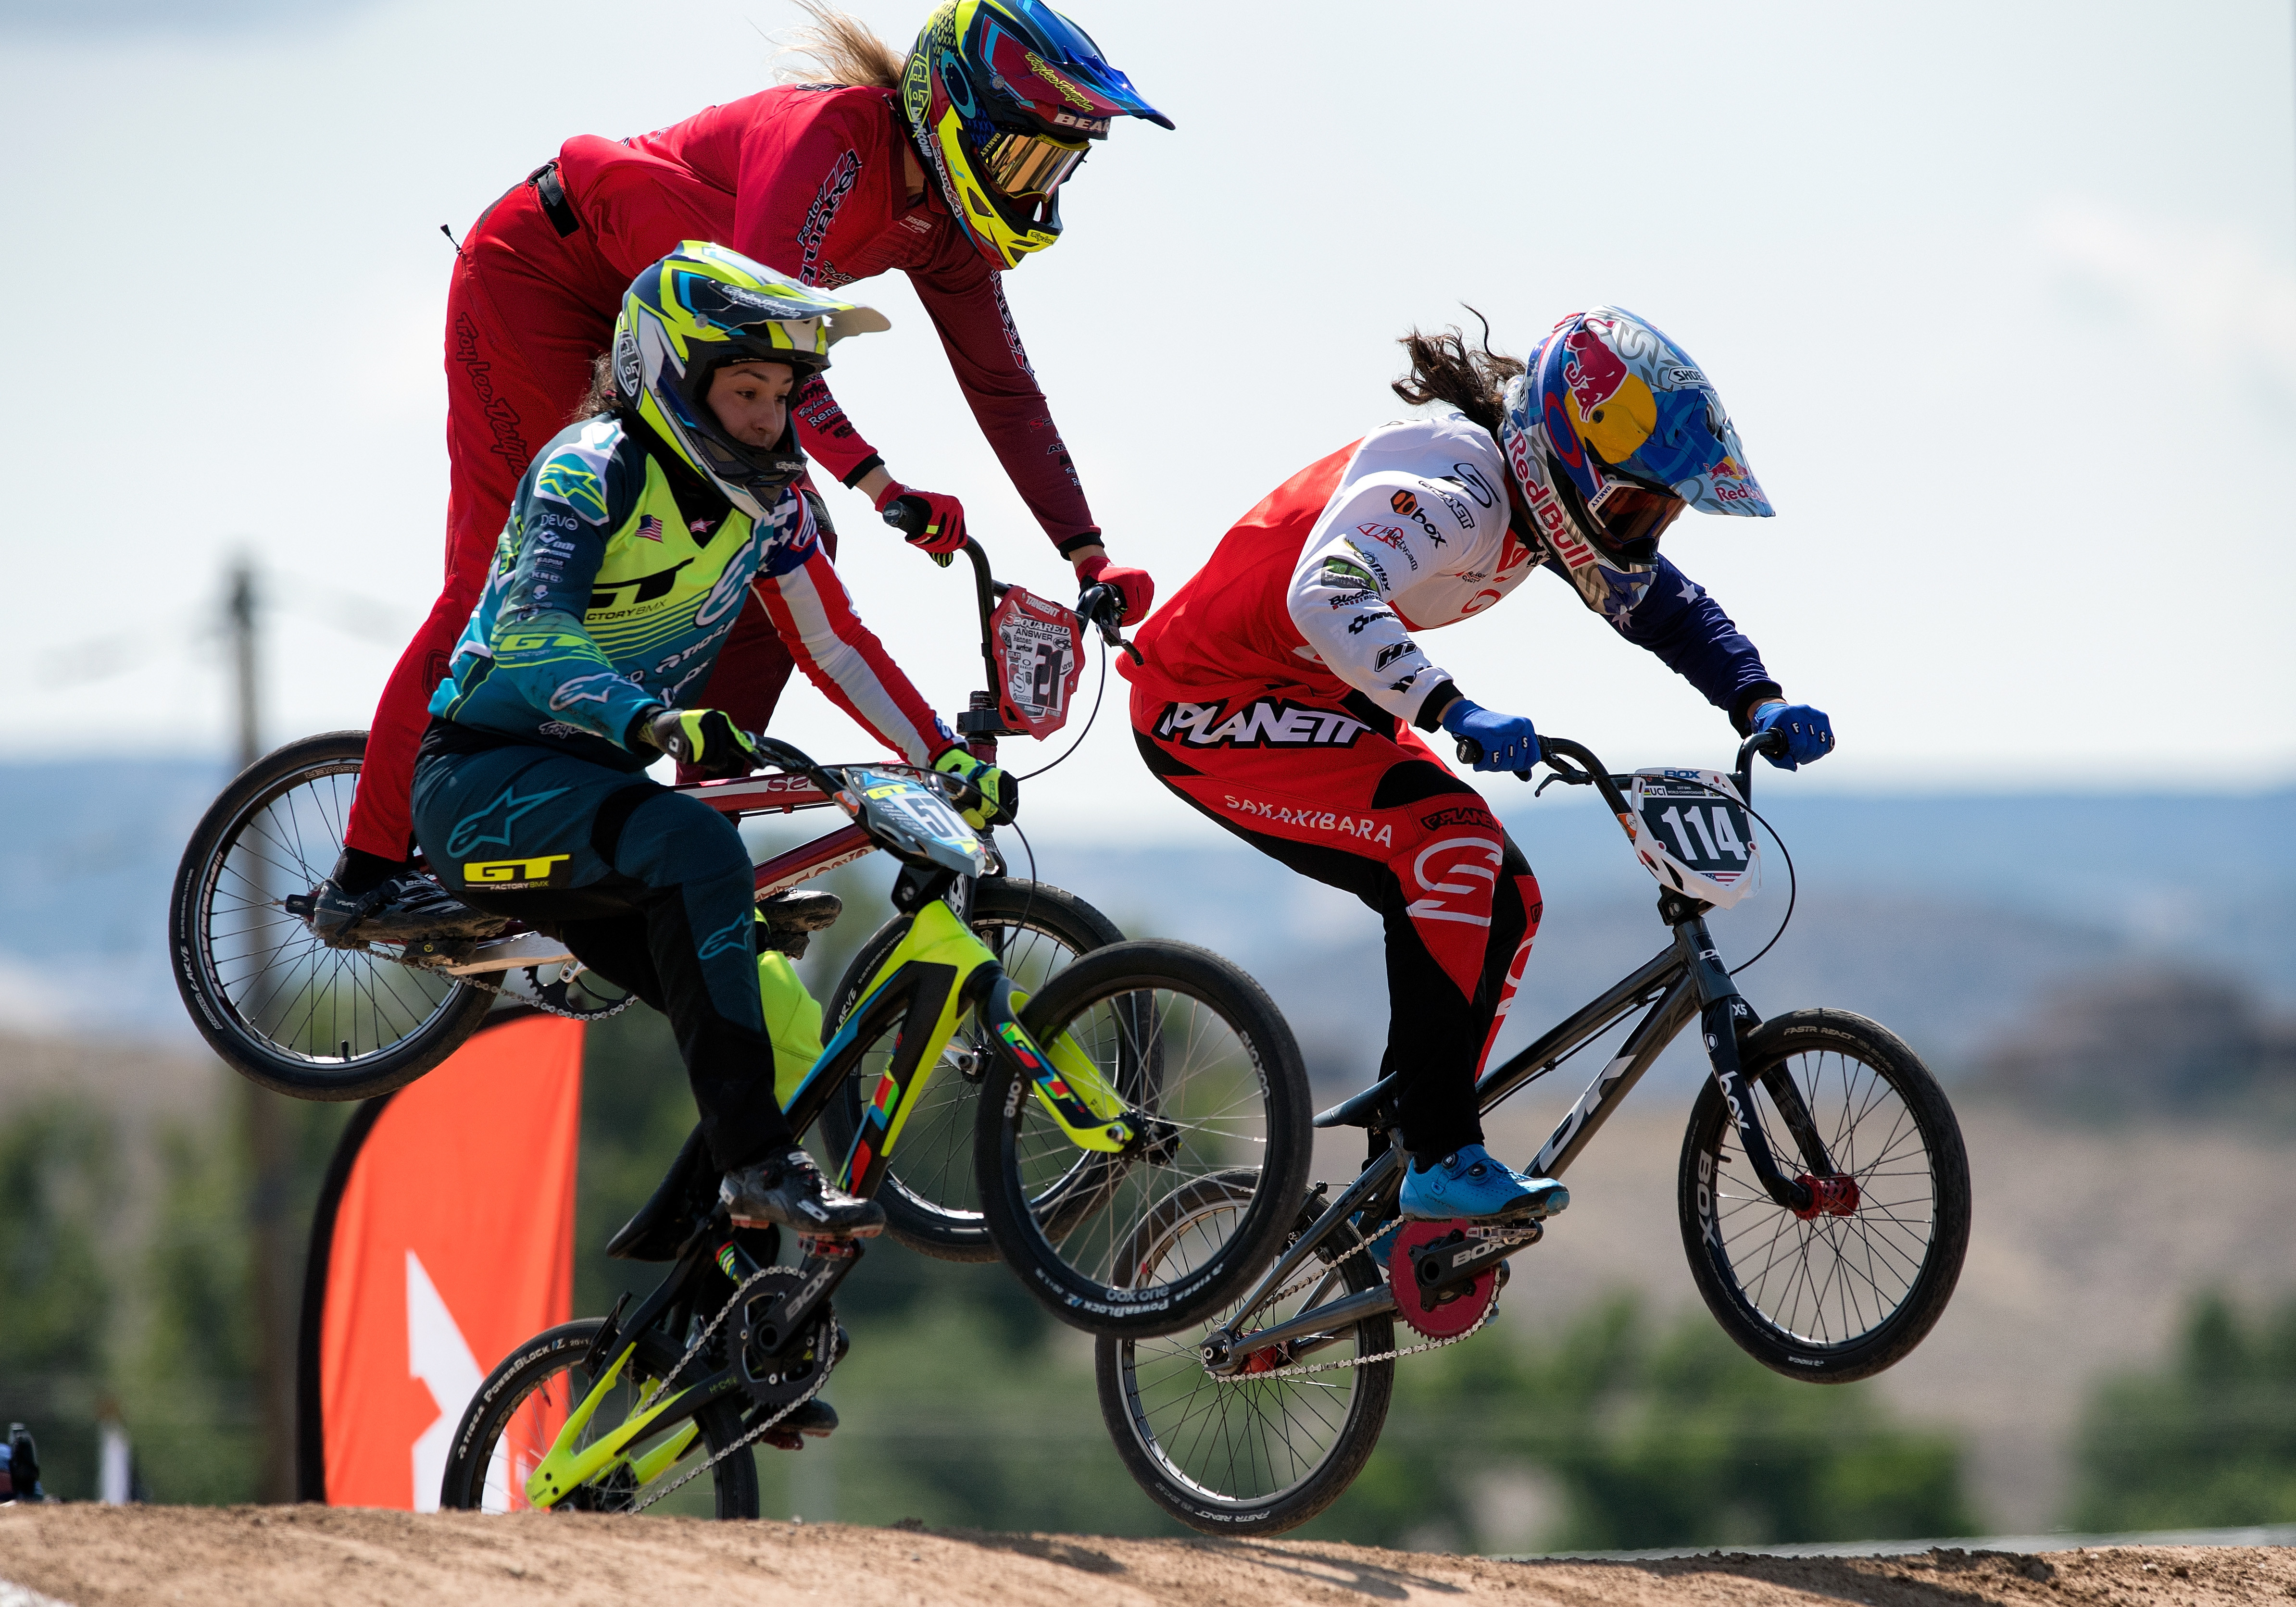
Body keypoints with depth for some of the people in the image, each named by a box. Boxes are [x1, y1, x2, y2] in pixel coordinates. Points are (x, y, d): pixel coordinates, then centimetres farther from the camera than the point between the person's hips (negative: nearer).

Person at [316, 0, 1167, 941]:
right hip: (537, 276, -9)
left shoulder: (944, 227, -4)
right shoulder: (827, 139, -30)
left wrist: (1090, 561, -6)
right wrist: (878, 484, -48)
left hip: (652, 330, 9)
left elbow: (1005, 394, 1)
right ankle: (367, 876, -13)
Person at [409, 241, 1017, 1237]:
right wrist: (654, 723, -50)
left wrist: (949, 757, 0)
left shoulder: (765, 502, 4)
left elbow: (836, 647, 11)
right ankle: (759, 1165, -36)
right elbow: (532, 639, -33)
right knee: (698, 849, -33)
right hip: (486, 784, -8)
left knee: (767, 1021, -3)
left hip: (594, 785, 8)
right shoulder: (594, 472, -18)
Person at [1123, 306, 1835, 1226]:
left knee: (1501, 899, 4)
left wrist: (1760, 706, -9)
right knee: (1457, 852, -25)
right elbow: (1329, 596, -46)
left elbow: (1670, 610, 9)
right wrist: (1453, 711, -56)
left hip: (1315, 698, 10)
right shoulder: (1449, 490, -29)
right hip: (1212, 707, -10)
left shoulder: (1534, 501, 0)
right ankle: (1442, 1160, -23)